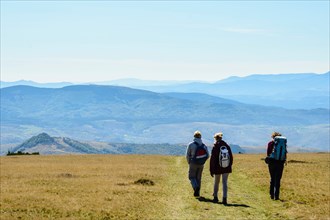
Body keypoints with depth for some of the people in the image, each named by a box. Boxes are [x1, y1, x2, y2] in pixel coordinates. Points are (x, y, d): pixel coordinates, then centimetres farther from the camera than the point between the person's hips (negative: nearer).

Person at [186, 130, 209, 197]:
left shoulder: (191, 144, -9)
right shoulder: (204, 145, 1)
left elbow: (187, 155, -6)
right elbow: (207, 155, 1)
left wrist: (189, 162, 10)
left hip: (193, 164, -3)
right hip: (201, 164, 3)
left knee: (192, 177, 7)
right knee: (198, 178, 14)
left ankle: (196, 187, -19)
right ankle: (197, 192, 15)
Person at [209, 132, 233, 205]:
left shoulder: (215, 148, -12)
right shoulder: (227, 146, 0)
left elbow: (212, 160, -10)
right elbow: (231, 158, 6)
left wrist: (211, 170, -4)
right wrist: (229, 166, 18)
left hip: (217, 169, -2)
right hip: (226, 169, 2)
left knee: (216, 182, 15)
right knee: (225, 183, 4)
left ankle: (215, 197, 27)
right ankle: (224, 198, -6)